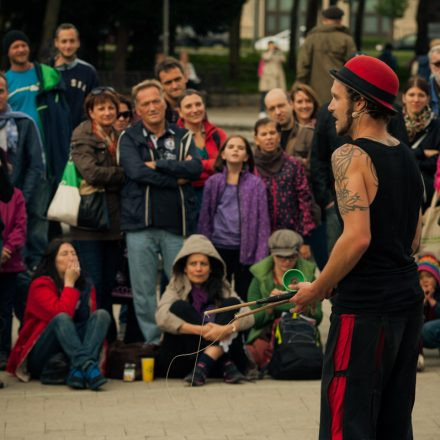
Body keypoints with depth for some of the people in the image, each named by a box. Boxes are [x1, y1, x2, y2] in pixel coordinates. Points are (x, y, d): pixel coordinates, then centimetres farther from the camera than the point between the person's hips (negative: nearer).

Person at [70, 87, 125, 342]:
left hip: (114, 221, 6)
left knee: (108, 284, 11)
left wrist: (106, 180, -2)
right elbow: (91, 172, -20)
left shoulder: (118, 138, 16)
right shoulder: (83, 137, -6)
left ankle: (109, 339, 17)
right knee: (92, 285, -6)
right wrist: (124, 174, -11)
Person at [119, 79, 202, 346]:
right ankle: (152, 341, 9)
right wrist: (178, 177, -9)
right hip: (140, 225, -1)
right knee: (144, 289, 1)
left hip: (177, 223, 1)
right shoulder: (129, 139, 6)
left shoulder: (182, 137, 11)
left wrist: (158, 165, -11)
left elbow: (196, 168, -6)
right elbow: (136, 171, -12)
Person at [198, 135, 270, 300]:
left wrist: (261, 257, -7)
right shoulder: (213, 183, 6)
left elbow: (263, 222, -1)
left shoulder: (256, 184, 1)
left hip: (245, 250, -1)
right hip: (218, 248, 1)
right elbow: (205, 219, 9)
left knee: (245, 297, 3)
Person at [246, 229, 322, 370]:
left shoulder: (308, 275, 5)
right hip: (266, 334, -1)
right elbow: (254, 320, -2)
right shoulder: (260, 278, 3)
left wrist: (312, 307, -19)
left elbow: (317, 320, 4)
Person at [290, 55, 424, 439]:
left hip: (364, 307, -8)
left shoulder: (351, 156, -12)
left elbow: (358, 237, -22)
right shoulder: (408, 158, 13)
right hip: (407, 299, 8)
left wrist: (317, 290, -10)